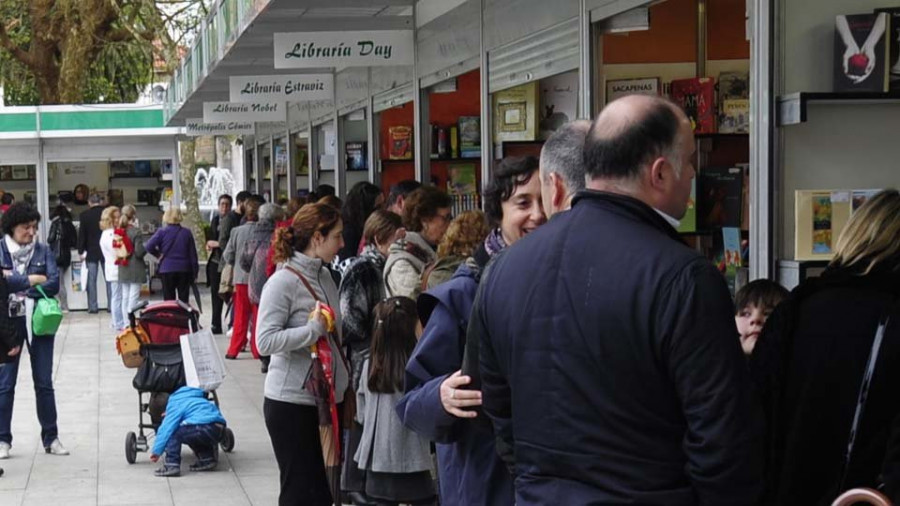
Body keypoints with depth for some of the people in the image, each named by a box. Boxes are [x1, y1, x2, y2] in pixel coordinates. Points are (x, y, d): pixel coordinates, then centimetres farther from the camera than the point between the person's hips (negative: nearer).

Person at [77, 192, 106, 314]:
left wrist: (81, 251, 4)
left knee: (91, 280, 2)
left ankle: (93, 306, 0)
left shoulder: (84, 215, -5)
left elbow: (81, 234, -3)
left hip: (91, 252, -1)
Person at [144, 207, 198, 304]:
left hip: (167, 270, -1)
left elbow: (149, 246, -16)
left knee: (169, 300, 4)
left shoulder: (162, 232, -5)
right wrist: (195, 272, 9)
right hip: (184, 270, 1)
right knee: (184, 300, 6)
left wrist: (158, 254, 2)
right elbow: (193, 254, 3)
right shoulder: (187, 233, 1)